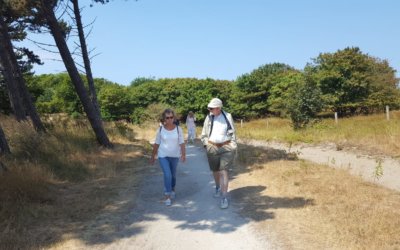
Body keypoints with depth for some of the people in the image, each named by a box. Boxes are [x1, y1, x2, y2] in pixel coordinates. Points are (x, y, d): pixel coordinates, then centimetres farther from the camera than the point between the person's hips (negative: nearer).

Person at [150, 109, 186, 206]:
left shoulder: (178, 129, -7)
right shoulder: (161, 129, -6)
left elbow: (181, 143, -9)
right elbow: (156, 144, 1)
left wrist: (183, 154, -23)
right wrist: (153, 156, 6)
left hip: (174, 156, 2)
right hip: (163, 156, -1)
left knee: (173, 174, 17)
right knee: (167, 175, -13)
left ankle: (172, 189, 45)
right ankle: (167, 196, -1)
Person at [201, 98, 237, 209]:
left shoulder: (228, 116, -3)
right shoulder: (209, 118, 0)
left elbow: (233, 133, 2)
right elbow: (204, 134, 10)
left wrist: (233, 147, -2)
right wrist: (207, 145, 2)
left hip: (226, 147, -2)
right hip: (212, 147, 3)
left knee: (223, 171, -9)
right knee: (215, 170, 15)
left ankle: (224, 197, -7)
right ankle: (218, 188, 42)